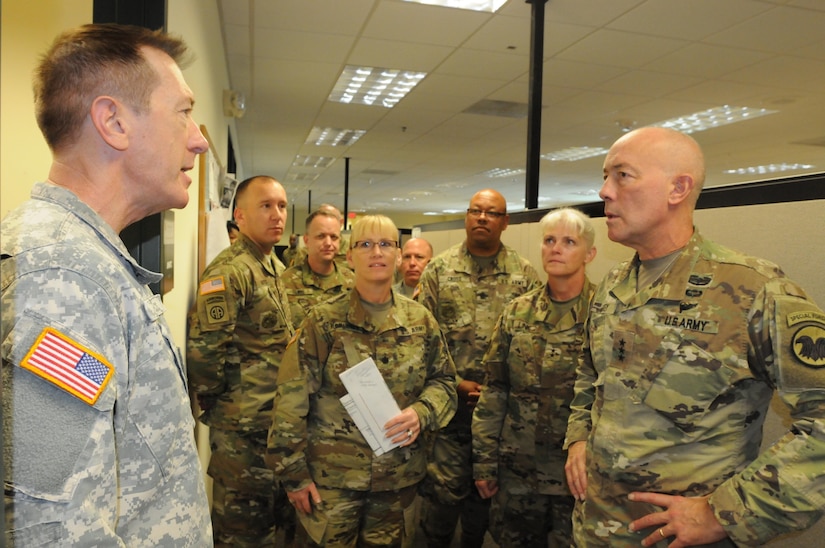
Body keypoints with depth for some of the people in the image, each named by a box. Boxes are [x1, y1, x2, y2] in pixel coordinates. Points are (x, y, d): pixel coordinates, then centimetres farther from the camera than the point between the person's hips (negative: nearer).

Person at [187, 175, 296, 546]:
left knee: (278, 516, 20)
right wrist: (212, 404, -10)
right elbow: (204, 349, -22)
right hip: (244, 423, -9)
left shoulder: (274, 267, 13)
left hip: (278, 418, 9)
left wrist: (288, 410, 16)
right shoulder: (229, 270, -16)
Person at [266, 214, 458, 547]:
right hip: (331, 477, -3)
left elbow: (443, 381, 8)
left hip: (398, 478, 3)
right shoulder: (324, 321, -9)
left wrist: (421, 413, -12)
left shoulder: (420, 320, 1)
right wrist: (293, 472, -9)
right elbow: (292, 401, -9)